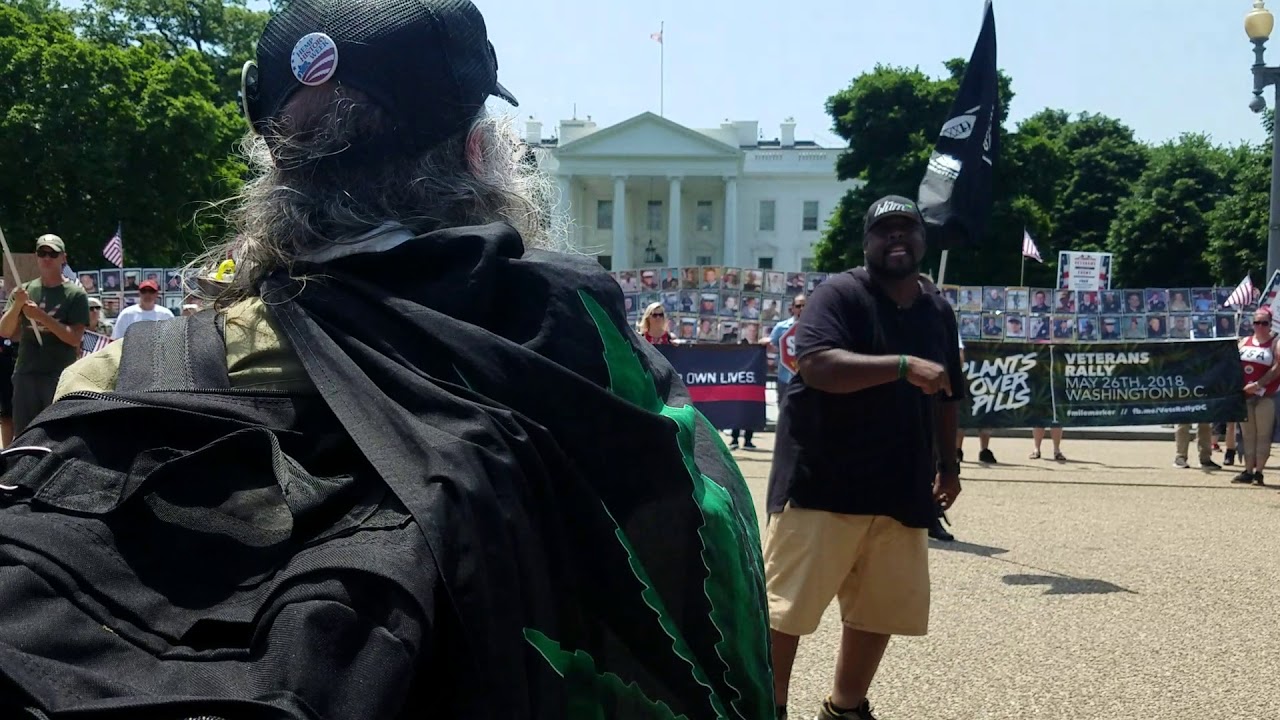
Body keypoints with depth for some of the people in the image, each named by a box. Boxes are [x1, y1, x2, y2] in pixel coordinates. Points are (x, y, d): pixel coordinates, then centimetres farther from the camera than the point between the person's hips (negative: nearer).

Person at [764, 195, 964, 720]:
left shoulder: (939, 312, 14)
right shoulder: (840, 294, -8)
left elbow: (945, 398, 24)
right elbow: (817, 365, -25)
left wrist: (947, 465, 21)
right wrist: (903, 365, -30)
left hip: (901, 490, 6)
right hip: (823, 482, -6)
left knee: (882, 609, 10)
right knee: (785, 603, -4)